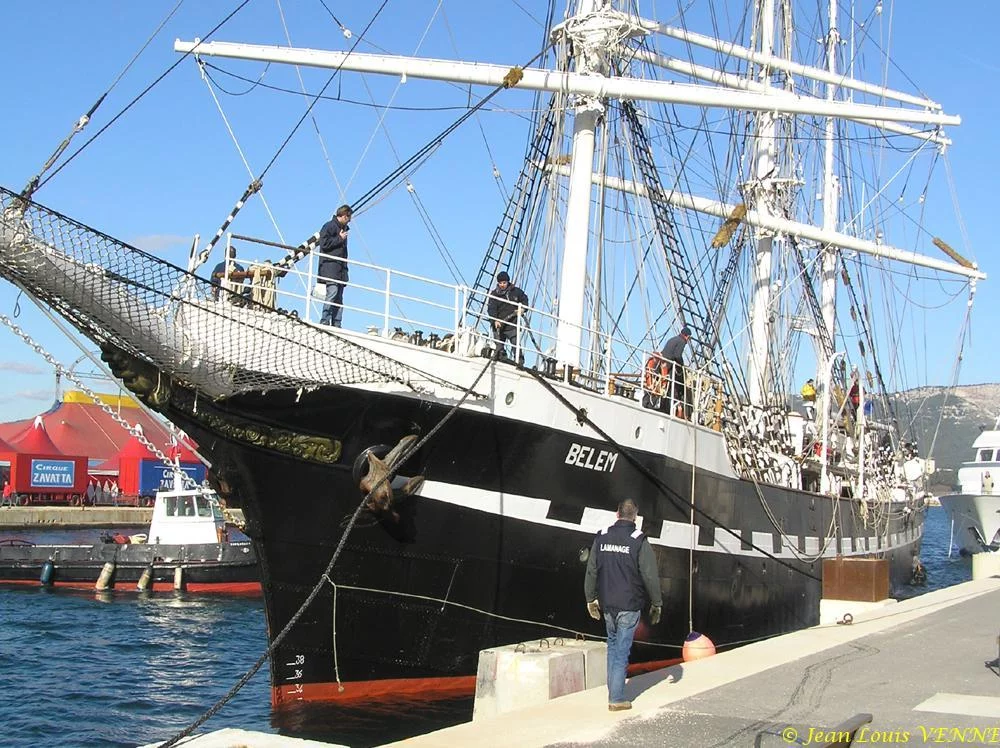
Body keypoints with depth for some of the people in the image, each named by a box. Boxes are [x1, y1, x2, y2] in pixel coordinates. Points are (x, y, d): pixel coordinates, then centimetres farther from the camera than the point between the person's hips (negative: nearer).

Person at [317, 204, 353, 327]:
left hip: (340, 269, 9)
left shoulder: (343, 228, 25)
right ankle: (325, 321, -22)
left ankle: (336, 324, -1)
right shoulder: (329, 226, -1)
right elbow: (324, 244, -13)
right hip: (330, 266, -9)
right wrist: (340, 239, -5)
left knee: (339, 297, 2)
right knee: (332, 292, -20)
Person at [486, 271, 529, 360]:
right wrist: (495, 321, -24)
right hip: (499, 325, 0)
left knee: (516, 345, -6)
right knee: (499, 347, 0)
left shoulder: (516, 291, 6)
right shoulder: (494, 294, 1)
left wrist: (522, 308, 3)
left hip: (513, 325, 0)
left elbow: (524, 299, 23)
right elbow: (491, 309, -9)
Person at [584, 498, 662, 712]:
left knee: (613, 645, 20)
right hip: (629, 606, -4)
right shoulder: (639, 542, -10)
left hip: (607, 604, 4)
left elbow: (591, 571, 8)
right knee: (622, 651, 0)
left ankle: (613, 690, 22)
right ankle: (616, 699, 1)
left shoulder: (601, 538, 3)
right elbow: (650, 576, -8)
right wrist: (656, 604, 3)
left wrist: (591, 598, 18)